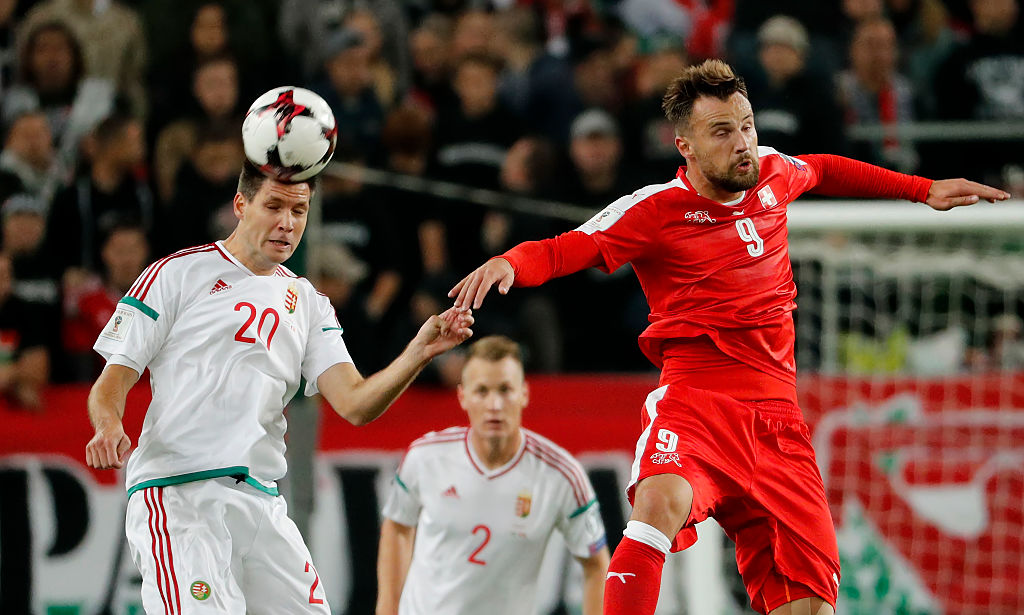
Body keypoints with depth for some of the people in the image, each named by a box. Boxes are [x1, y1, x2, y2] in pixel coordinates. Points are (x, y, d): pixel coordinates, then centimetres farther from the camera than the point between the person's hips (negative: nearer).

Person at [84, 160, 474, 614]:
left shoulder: (307, 303, 18)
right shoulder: (178, 274, 5)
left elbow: (354, 404, 5)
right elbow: (114, 378, 2)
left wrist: (418, 354, -12)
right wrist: (109, 427, -20)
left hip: (261, 504, 6)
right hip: (176, 493, -5)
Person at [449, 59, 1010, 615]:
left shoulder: (772, 173, 11)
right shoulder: (655, 209, -5)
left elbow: (823, 170, 33)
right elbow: (565, 250, -10)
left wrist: (923, 189, 38)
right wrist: (507, 263, -32)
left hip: (776, 412, 5)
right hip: (695, 398, -5)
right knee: (663, 503, -39)